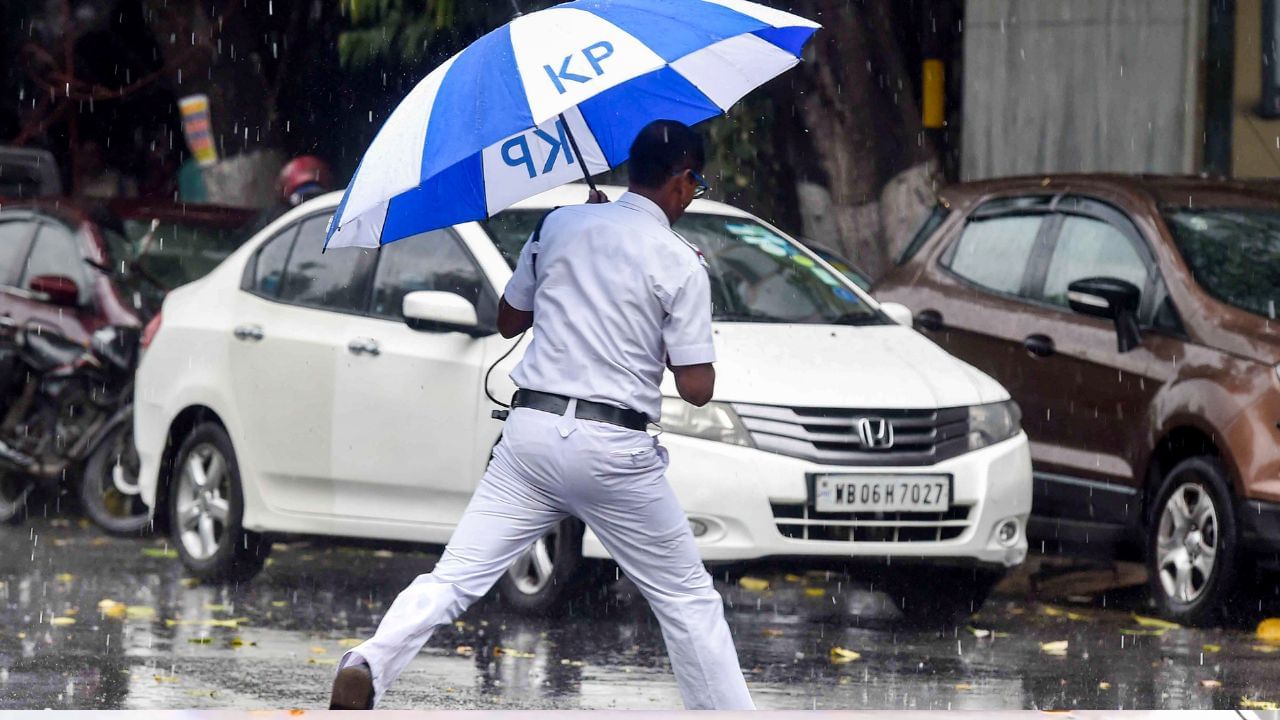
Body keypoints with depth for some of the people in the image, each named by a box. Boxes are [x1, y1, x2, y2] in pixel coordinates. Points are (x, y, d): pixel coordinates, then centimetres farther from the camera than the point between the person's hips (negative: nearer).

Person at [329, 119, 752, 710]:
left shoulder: (561, 226, 8)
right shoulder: (681, 265, -4)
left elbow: (508, 321, 19)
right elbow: (697, 388, -4)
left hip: (532, 433, 3)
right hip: (614, 450, -3)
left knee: (455, 576, -2)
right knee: (688, 599, 10)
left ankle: (367, 666, -23)